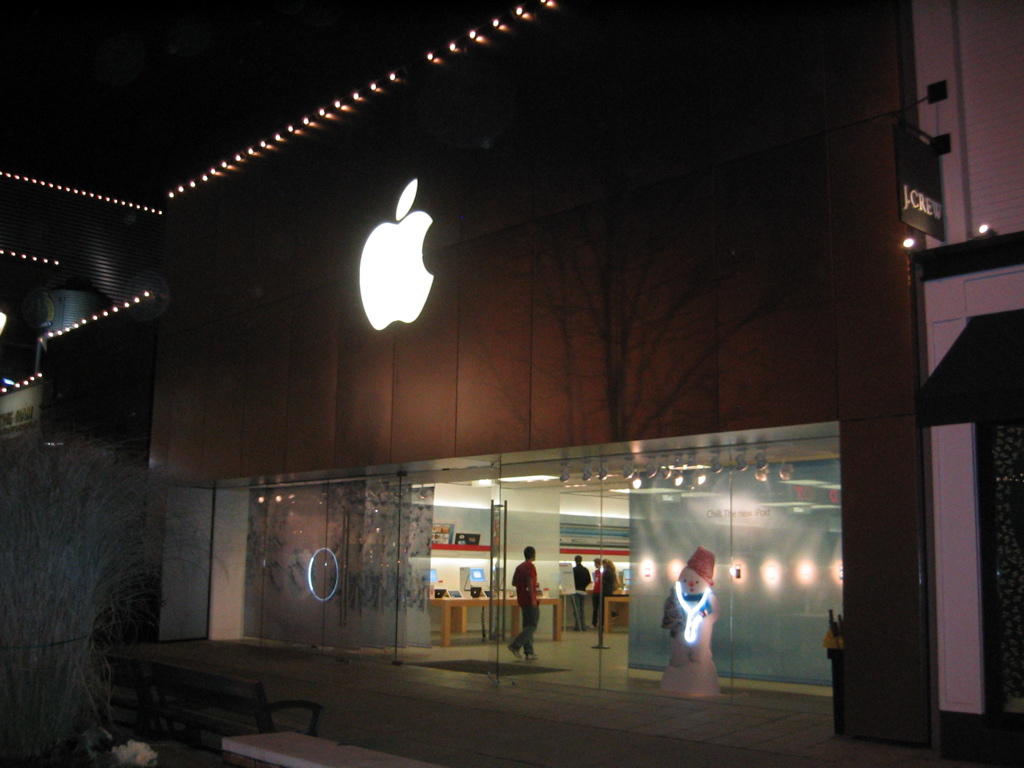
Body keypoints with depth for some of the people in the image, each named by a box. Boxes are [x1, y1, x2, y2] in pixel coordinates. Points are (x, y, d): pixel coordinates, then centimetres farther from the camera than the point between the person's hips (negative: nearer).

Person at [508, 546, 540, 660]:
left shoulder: (519, 567, 14)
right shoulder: (530, 566, -11)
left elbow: (514, 583, 17)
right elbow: (530, 582, -20)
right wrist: (533, 599, -21)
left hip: (522, 600, 9)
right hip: (529, 600, -9)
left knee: (527, 626, 10)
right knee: (532, 625, -6)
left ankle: (529, 652, 9)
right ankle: (515, 645, -15)